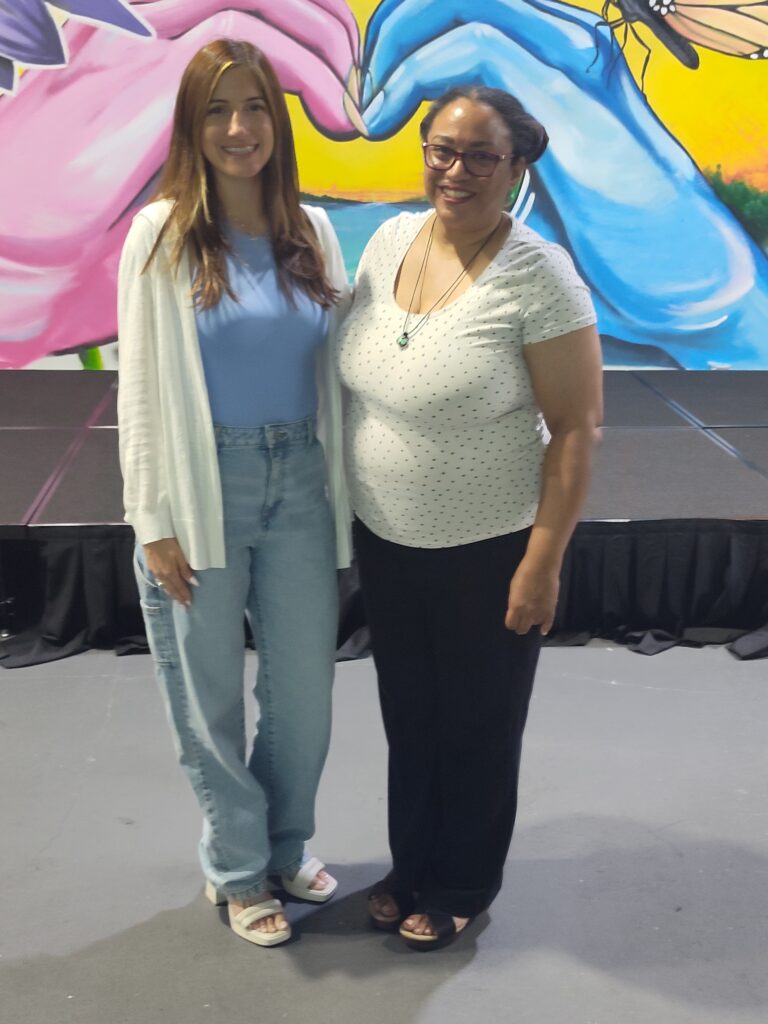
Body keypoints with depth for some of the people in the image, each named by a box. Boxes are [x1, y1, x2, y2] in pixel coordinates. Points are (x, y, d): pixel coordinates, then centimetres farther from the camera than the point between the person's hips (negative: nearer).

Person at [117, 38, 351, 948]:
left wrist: (340, 484, 5)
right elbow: (141, 385, -6)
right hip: (202, 488, -3)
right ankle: (237, 871, 31)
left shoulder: (312, 232, 5)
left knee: (305, 686, 12)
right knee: (209, 694, 9)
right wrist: (154, 519, -9)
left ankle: (287, 845, 37)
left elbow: (338, 358, 10)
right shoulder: (162, 233, -6)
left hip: (299, 482, 4)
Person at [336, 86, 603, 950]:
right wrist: (343, 506, 10)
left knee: (476, 725, 15)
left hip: (487, 553, -5)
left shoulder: (538, 278, -19)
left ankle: (462, 886, 38)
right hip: (384, 540, 6)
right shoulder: (390, 240, -1)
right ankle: (411, 864, 45)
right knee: (407, 714, 21)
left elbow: (576, 432, -17)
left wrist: (541, 565, -17)